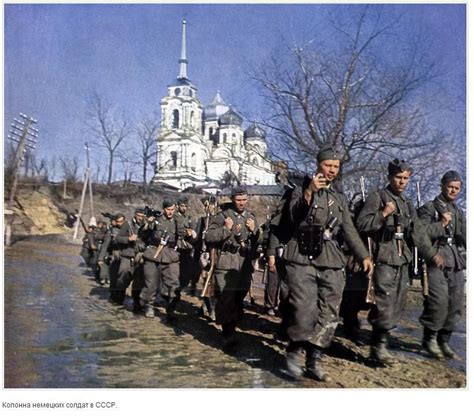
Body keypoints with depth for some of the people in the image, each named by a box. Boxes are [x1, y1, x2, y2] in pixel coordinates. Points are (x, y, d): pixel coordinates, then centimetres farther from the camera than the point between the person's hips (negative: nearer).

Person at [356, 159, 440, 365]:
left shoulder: (407, 203, 18)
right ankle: (379, 347, 1)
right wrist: (383, 214, -19)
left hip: (403, 260, 8)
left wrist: (431, 253, 6)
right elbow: (362, 224, -10)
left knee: (397, 306, 9)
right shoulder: (377, 197, -3)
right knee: (385, 305, -10)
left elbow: (418, 231, 15)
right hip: (384, 258, -7)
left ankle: (380, 342, 20)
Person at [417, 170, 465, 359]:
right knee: (438, 301, -14)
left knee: (456, 304, 5)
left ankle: (444, 340, 18)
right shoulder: (429, 208, 2)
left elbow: (464, 238, 17)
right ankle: (430, 339, 3)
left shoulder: (459, 212, 21)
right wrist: (441, 224, -11)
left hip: (456, 263, 6)